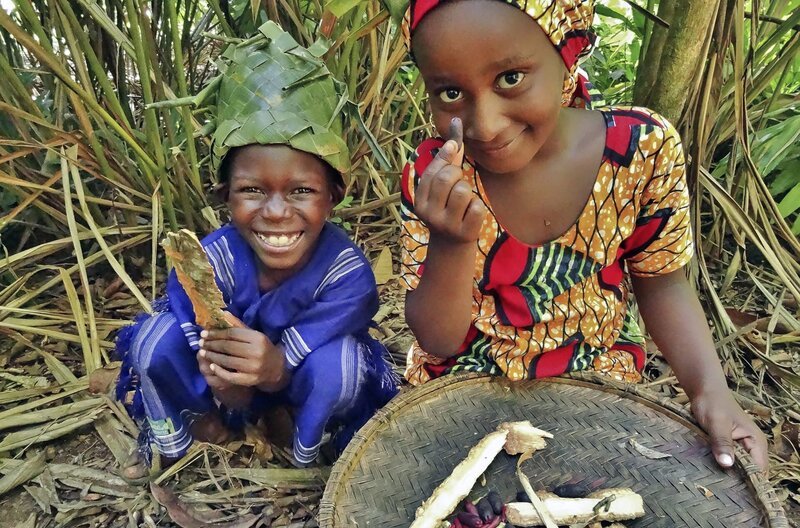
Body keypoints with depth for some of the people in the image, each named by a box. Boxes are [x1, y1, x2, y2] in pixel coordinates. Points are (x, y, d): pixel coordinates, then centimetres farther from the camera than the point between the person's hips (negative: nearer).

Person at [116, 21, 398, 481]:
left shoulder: (349, 273, -34)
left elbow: (290, 363, -30)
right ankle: (167, 435, 9)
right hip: (229, 385, 1)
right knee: (158, 336, -24)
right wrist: (226, 391, -44)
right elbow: (209, 357, -21)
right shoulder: (207, 263, -30)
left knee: (341, 358, -33)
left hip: (304, 379, -1)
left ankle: (310, 451, 0)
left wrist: (274, 365, -54)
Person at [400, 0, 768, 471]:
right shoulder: (431, 174, -19)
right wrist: (451, 243, -33)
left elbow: (661, 284, -2)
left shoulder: (643, 147, -18)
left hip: (595, 383, 1)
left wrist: (710, 388, -17)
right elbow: (439, 340, -15)